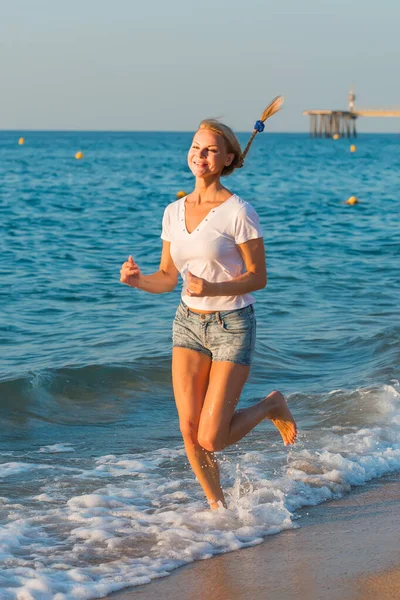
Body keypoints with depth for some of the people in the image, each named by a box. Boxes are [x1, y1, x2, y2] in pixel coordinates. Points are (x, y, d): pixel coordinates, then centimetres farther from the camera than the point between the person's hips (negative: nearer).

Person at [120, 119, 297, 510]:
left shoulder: (239, 212, -13)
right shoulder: (174, 212, 4)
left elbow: (258, 277, -11)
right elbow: (167, 278, 9)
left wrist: (212, 289, -27)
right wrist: (137, 280, -12)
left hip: (232, 326, -5)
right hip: (188, 323, 5)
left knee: (211, 439, -8)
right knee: (189, 431, 0)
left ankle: (271, 407, 21)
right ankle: (217, 504, 23)